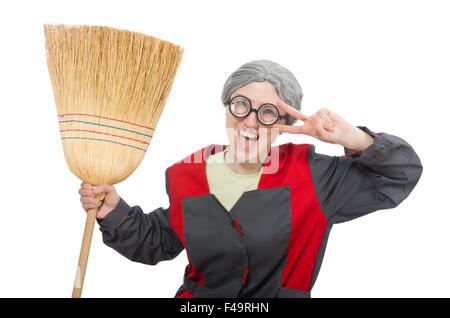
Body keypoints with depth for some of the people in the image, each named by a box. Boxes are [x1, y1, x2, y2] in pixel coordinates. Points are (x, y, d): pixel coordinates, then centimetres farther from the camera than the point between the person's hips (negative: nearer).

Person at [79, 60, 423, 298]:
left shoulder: (308, 175, -9)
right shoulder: (189, 175, 0)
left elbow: (402, 173, -6)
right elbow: (158, 242, 13)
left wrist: (352, 138, -21)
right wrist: (114, 210, -1)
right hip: (200, 295, 1)